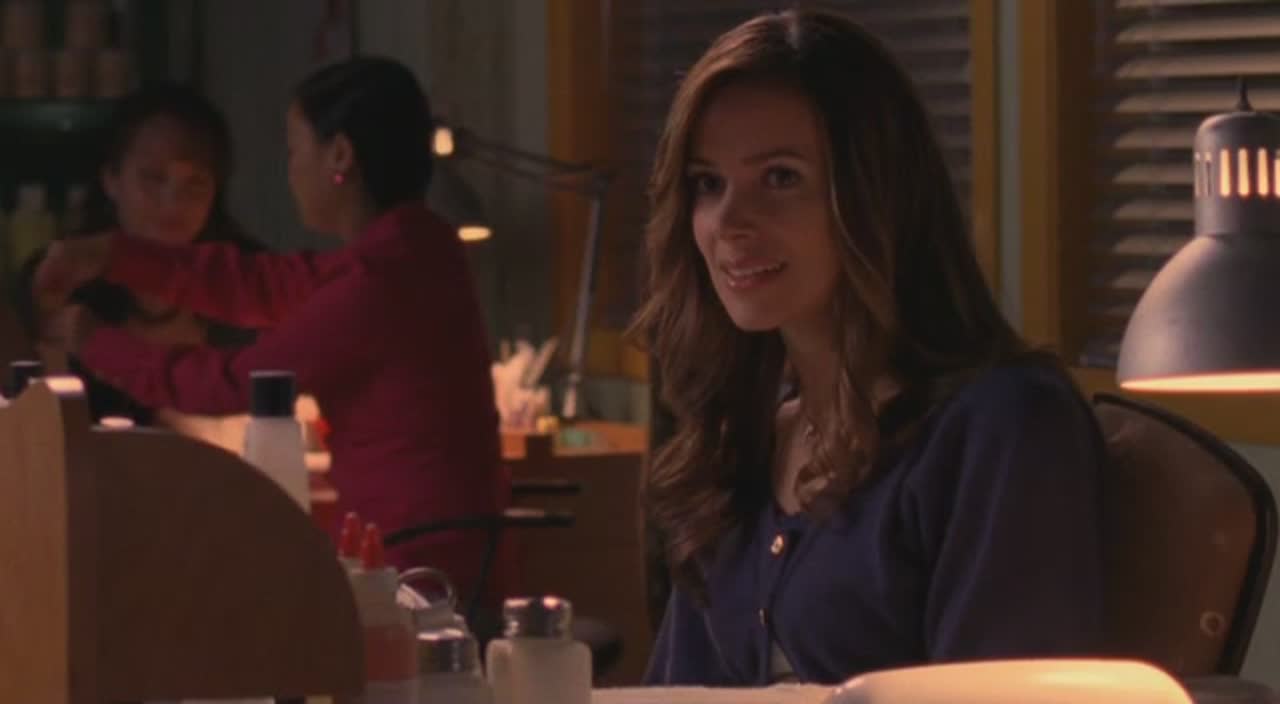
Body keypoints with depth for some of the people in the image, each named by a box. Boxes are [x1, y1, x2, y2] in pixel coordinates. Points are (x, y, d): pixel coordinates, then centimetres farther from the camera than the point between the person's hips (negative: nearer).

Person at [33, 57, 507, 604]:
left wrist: (95, 345, 5)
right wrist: (115, 258, 14)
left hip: (419, 572, -9)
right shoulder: (405, 249, 11)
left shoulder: (380, 283, -19)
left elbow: (233, 383, -9)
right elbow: (267, 285, 20)